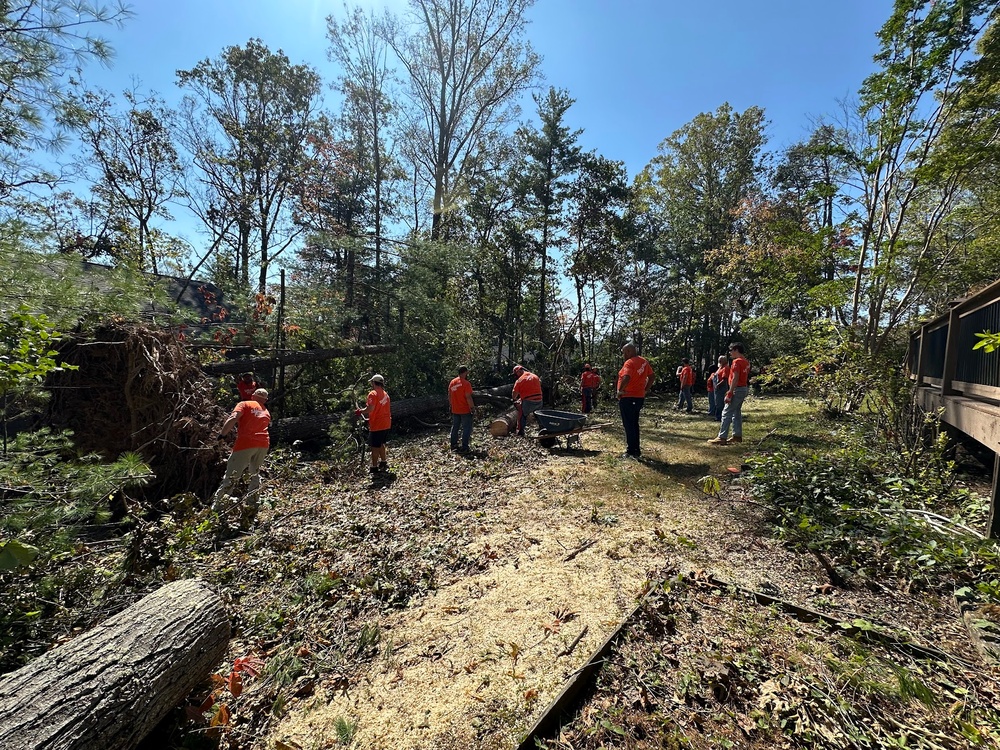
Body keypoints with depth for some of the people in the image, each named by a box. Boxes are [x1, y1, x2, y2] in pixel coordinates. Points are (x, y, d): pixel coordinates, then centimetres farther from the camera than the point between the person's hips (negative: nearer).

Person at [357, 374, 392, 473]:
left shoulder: (373, 394, -14)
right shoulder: (385, 394, 11)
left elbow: (369, 409, -24)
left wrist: (360, 412, -7)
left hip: (377, 425, -8)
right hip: (386, 424, 8)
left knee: (375, 447, 3)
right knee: (381, 444, 22)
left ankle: (374, 468, 10)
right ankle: (383, 462, 30)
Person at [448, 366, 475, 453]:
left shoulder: (452, 382, 6)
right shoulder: (466, 383, -16)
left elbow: (449, 396, 11)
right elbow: (468, 397, -20)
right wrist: (473, 407, -11)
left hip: (455, 410, 7)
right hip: (465, 410, -7)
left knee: (455, 428, 16)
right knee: (466, 429, 1)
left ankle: (453, 446, 21)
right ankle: (464, 448, 0)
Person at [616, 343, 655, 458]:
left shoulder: (629, 363, -17)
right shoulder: (644, 361, 10)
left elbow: (626, 378, -34)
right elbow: (652, 377, 15)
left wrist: (620, 390, -21)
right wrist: (645, 390, 16)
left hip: (628, 398, -9)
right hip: (639, 397, 9)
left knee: (628, 425, -1)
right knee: (634, 424, 18)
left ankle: (632, 451, 3)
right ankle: (636, 450, 24)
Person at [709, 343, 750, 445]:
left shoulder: (737, 361, -16)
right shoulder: (746, 362, 13)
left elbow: (735, 379, -22)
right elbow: (744, 376, 16)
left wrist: (729, 394, -22)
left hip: (738, 390, -10)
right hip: (744, 388, 10)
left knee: (726, 413, -9)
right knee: (736, 412, 16)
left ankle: (722, 438, -10)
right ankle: (737, 436, 19)